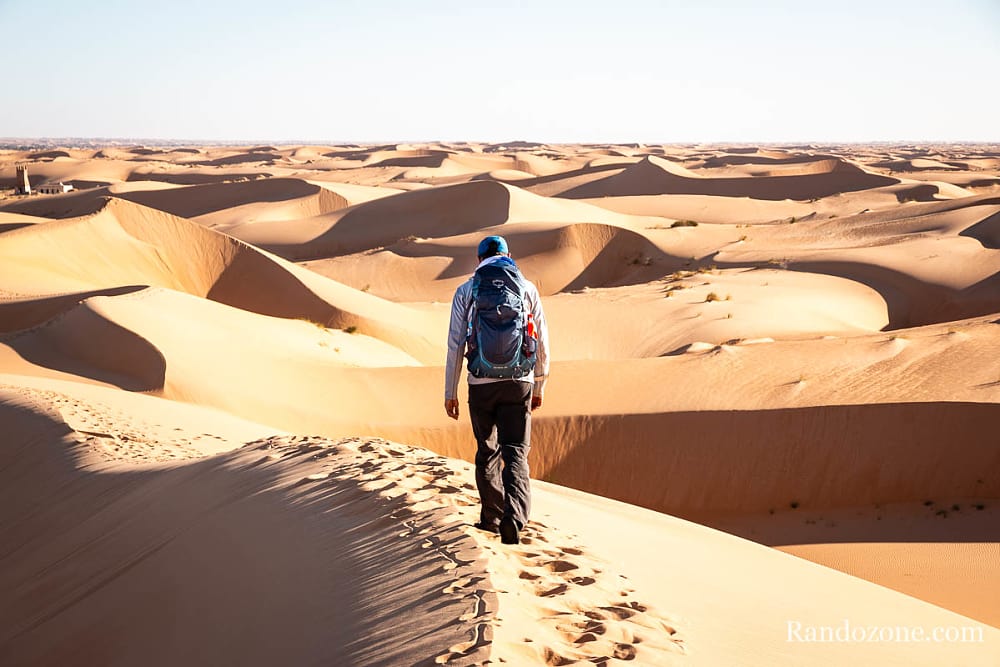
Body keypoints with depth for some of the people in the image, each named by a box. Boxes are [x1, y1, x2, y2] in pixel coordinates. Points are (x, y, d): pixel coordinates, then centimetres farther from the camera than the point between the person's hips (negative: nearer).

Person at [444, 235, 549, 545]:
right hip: (519, 383, 0)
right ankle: (513, 517, -20)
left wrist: (450, 392, 5)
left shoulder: (466, 291, 2)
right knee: (515, 453, 0)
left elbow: (455, 345, -1)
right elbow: (542, 343, 6)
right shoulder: (528, 288, 5)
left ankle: (492, 518, 24)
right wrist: (539, 386, 17)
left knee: (487, 453, 16)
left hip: (481, 384, 0)